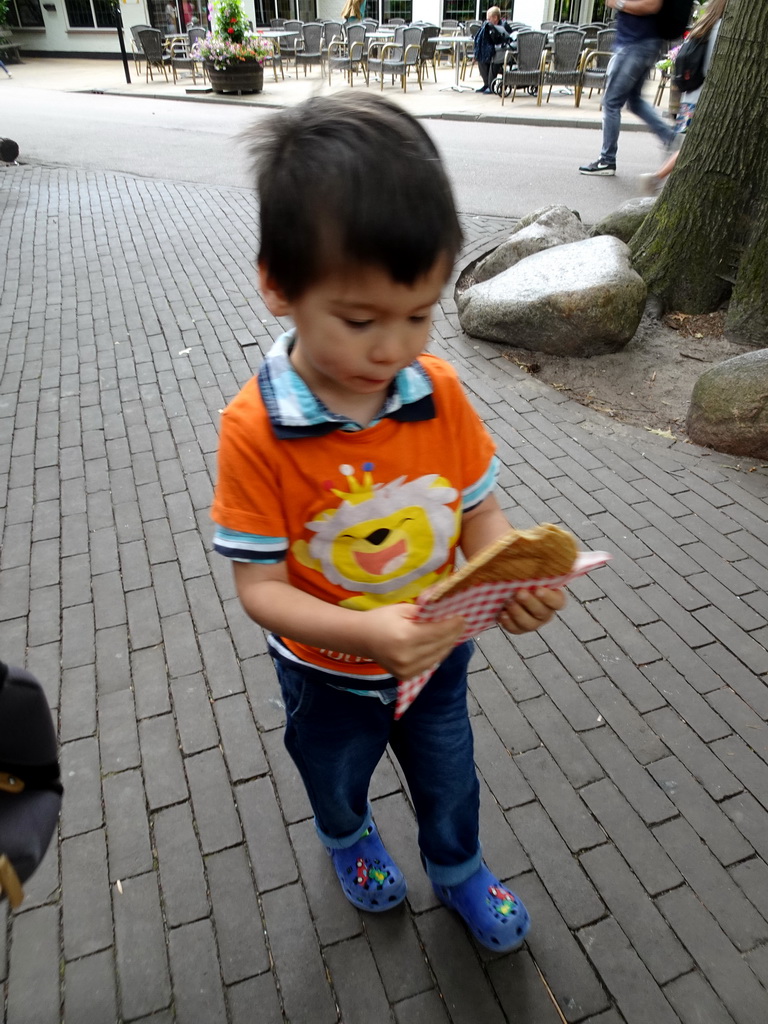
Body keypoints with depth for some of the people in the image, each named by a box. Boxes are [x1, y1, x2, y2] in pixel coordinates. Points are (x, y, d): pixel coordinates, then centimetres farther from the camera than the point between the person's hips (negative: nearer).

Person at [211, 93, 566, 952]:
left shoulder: (439, 391, -19)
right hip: (328, 675, -1)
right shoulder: (255, 429, -29)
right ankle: (346, 838, 69)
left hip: (438, 655, 2)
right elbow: (260, 587, -25)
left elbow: (480, 513, -11)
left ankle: (457, 869, 63)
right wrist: (365, 631, -41)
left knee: (448, 777, 29)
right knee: (334, 778, 31)